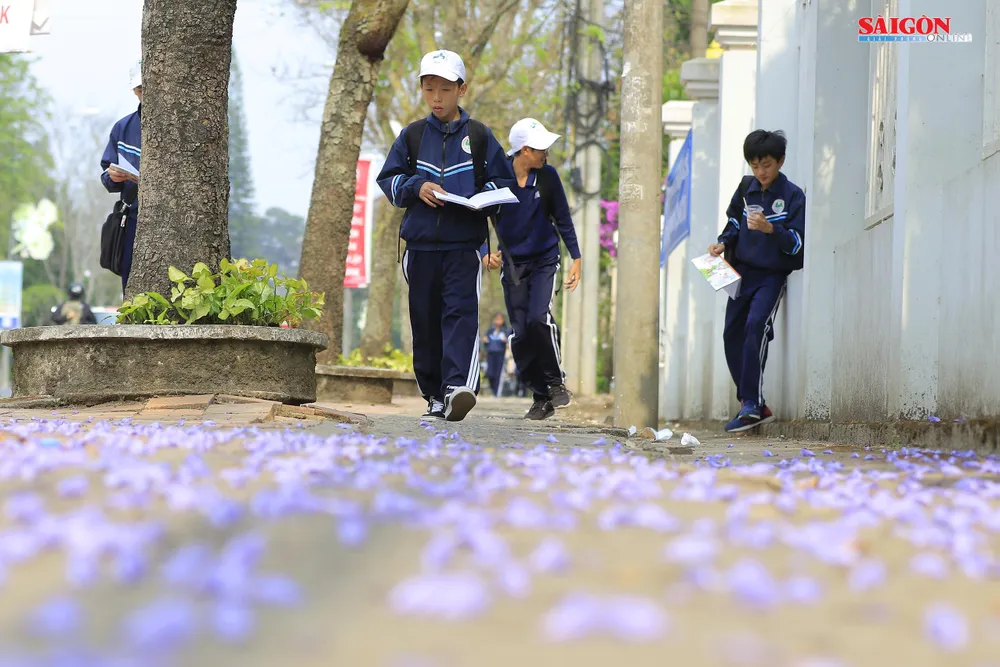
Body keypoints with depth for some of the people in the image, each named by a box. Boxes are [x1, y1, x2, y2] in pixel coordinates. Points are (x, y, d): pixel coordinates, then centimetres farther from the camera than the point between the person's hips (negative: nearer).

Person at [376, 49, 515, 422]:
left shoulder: (479, 136, 7)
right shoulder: (412, 136, 12)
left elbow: (503, 181, 10)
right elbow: (388, 179, 13)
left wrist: (482, 197, -10)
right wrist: (416, 188, -6)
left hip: (464, 244, -3)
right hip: (420, 245, 3)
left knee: (461, 314, -18)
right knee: (425, 321, 5)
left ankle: (459, 387, -30)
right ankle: (435, 396, 15)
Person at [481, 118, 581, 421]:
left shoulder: (547, 176, -4)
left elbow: (562, 219, 6)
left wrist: (576, 258, 6)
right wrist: (485, 253, -18)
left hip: (544, 261, -1)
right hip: (512, 264, 1)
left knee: (539, 318, -23)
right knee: (520, 335, -2)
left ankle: (556, 382, -3)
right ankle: (541, 396, 10)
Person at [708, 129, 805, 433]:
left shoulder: (793, 196, -10)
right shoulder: (746, 188, 7)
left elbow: (797, 243, -15)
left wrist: (771, 229, -30)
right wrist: (723, 243, 2)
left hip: (773, 274, -6)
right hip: (743, 271, 6)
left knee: (756, 325, -25)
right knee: (732, 333, 6)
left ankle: (751, 405, -25)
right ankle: (756, 407, 15)